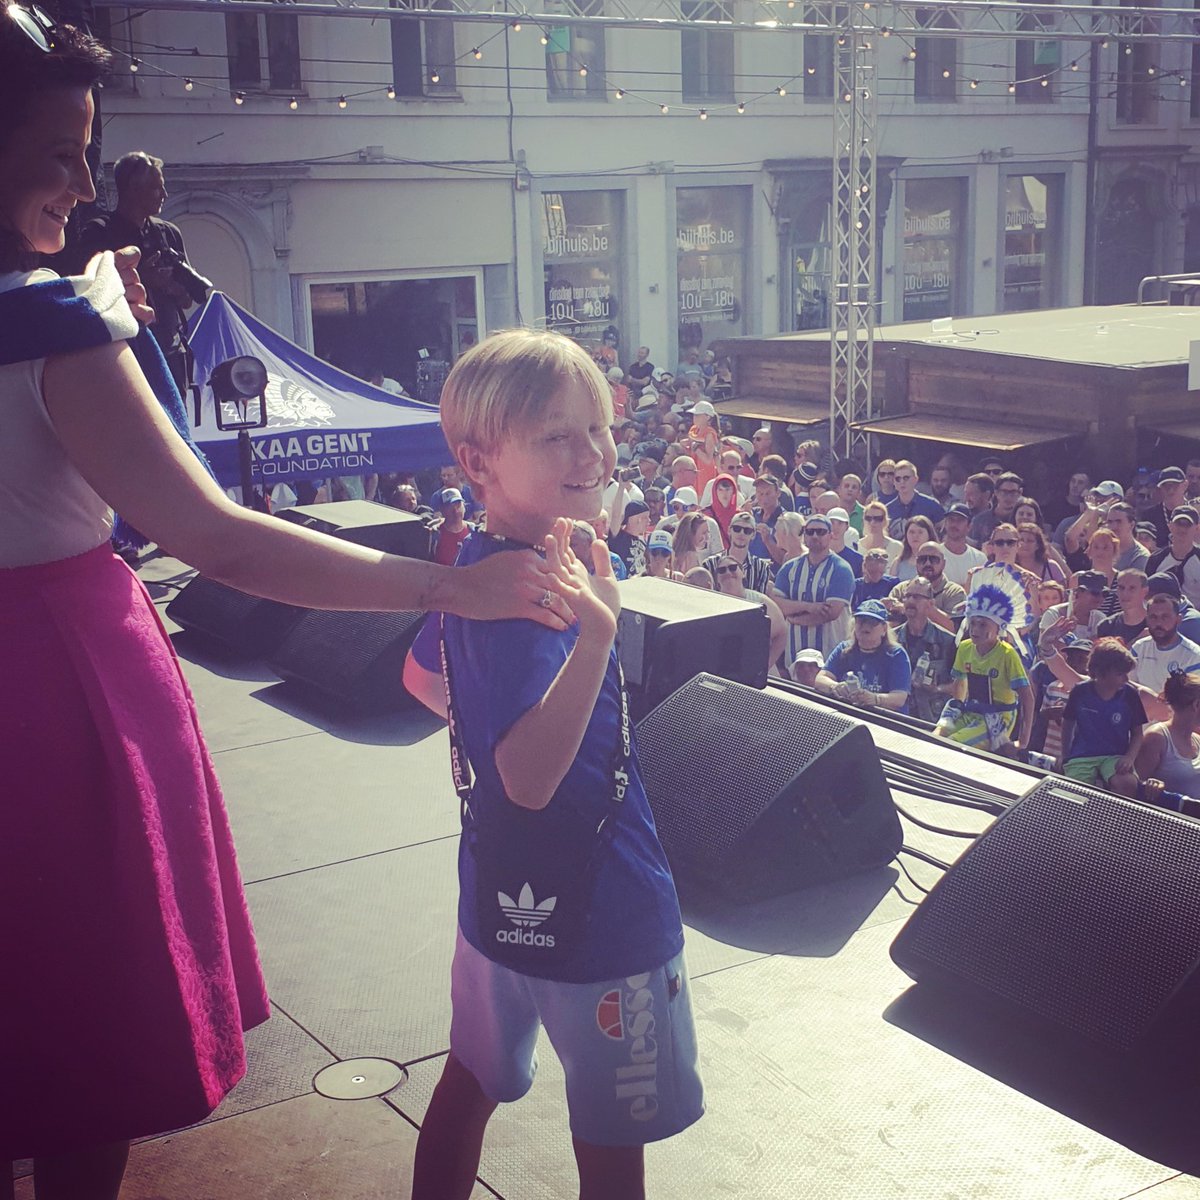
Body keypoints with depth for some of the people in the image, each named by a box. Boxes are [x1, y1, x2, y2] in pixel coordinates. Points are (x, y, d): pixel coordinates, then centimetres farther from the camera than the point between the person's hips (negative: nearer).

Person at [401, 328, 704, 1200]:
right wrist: (594, 638, -49)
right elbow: (531, 778, -38)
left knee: (474, 1079, 24)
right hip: (595, 910, -9)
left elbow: (423, 680, 18)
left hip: (502, 895, 9)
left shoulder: (475, 567, 0)